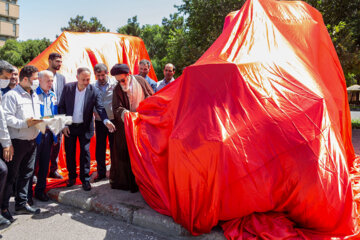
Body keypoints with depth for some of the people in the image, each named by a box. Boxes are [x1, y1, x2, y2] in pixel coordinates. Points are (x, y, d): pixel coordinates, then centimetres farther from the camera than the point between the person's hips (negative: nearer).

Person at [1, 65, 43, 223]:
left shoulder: (34, 96, 15)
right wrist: (25, 123, -26)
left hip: (31, 141, 8)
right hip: (17, 142, -8)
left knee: (27, 173, 15)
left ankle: (21, 204, 27)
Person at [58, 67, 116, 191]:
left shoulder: (93, 91, -13)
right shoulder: (67, 88, -8)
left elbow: (100, 108, -13)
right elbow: (61, 107, -1)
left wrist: (106, 121, -32)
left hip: (85, 127, -2)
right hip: (69, 126, 2)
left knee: (85, 152, 1)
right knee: (69, 152, 10)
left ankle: (85, 179, 13)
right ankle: (72, 176, 28)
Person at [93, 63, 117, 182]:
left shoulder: (115, 84, -6)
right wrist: (94, 114, -5)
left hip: (113, 120, -2)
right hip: (99, 122, 2)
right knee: (100, 148, 8)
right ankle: (101, 172, 22)